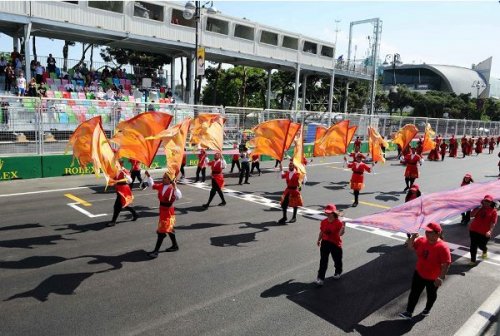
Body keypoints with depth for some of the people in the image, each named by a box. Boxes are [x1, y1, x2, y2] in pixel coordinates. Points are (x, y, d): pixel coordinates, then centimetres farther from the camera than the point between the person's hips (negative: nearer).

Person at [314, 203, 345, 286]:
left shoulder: (338, 222, -16)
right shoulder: (323, 222, -1)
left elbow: (340, 234, -27)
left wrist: (343, 226, -42)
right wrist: (319, 240, 3)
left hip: (335, 244, -3)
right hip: (325, 243, 3)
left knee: (337, 260, 19)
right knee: (323, 261, -3)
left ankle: (338, 272, 48)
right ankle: (320, 278, -2)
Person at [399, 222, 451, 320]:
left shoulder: (442, 247, -28)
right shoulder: (422, 240, -9)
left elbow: (446, 264, -26)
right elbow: (411, 247, 5)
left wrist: (441, 277, -29)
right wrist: (413, 237, -14)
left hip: (433, 278, -5)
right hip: (419, 273, 5)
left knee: (431, 294, 21)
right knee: (414, 293, 8)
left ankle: (428, 309, 47)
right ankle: (409, 312, 17)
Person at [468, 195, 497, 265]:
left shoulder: (493, 211, -6)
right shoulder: (479, 208, 5)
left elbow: (493, 223, -11)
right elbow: (471, 215, -5)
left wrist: (490, 231, -23)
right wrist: (479, 208, -12)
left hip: (484, 233, -2)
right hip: (474, 230, 2)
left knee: (481, 246, 11)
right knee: (473, 246, 2)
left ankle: (485, 251, 49)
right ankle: (472, 260, 12)